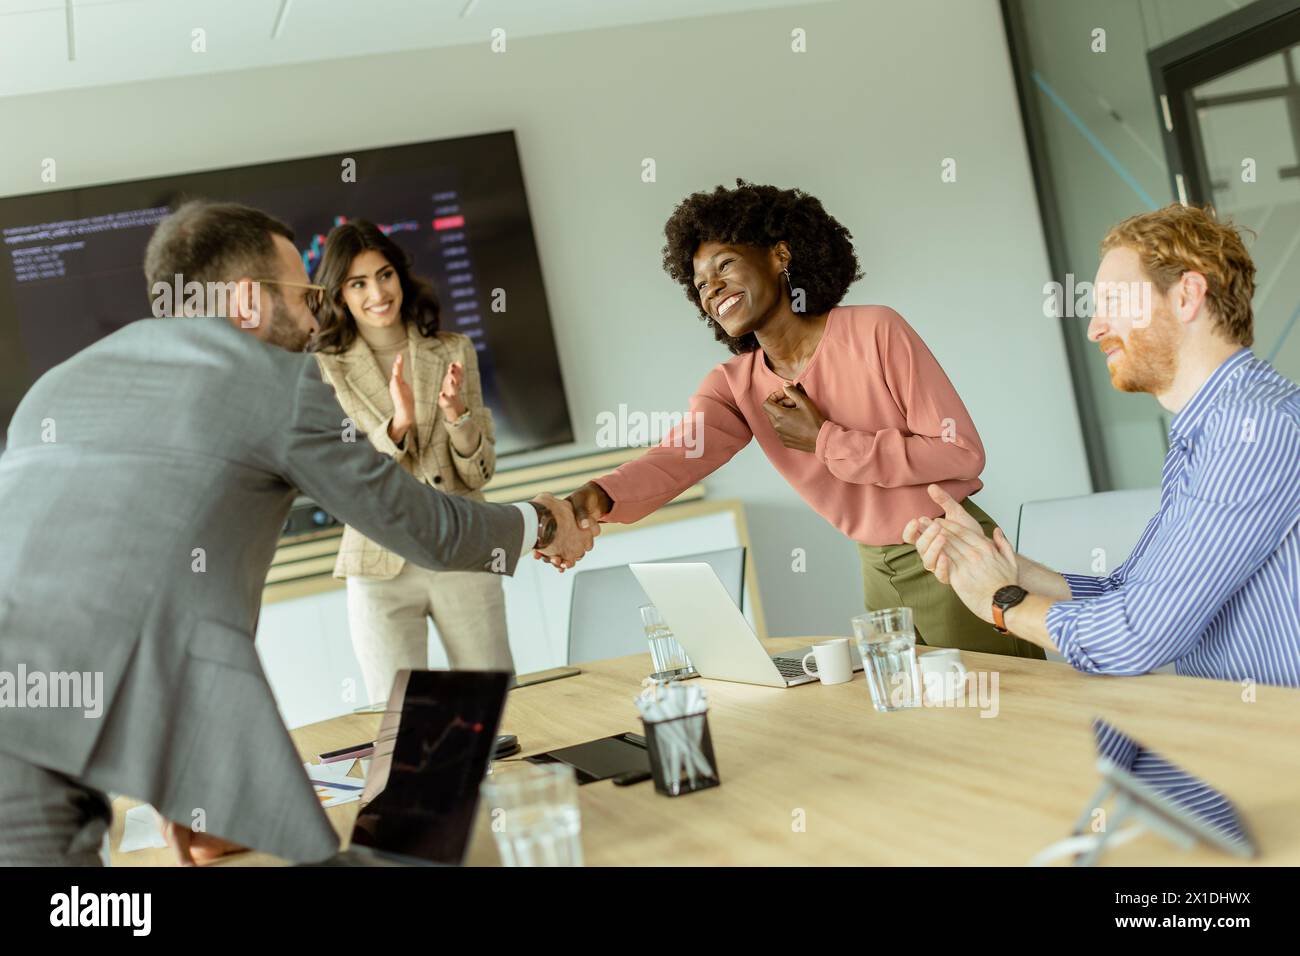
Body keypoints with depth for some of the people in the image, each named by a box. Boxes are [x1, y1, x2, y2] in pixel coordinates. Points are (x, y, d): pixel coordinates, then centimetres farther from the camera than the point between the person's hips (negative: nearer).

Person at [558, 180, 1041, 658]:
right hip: (879, 575, 5)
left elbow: (963, 452, -18)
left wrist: (824, 441, -20)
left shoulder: (876, 331, -15)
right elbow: (675, 458, -20)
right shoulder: (734, 385, 0)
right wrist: (599, 498, -42)